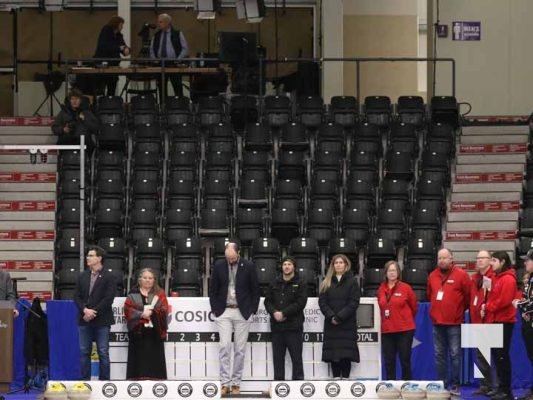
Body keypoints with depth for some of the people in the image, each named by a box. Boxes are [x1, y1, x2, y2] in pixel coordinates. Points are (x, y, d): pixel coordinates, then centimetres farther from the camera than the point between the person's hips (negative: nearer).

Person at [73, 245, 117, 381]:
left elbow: (108, 298, -10)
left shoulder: (109, 277, -3)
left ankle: (104, 380, 3)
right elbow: (77, 296, 8)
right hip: (85, 320, 5)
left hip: (102, 321, -5)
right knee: (84, 352, 6)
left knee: (103, 353, 0)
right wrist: (85, 310, -10)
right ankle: (84, 380, 11)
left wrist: (93, 312, -14)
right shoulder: (83, 276, 12)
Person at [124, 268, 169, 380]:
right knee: (139, 360, -2)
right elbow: (128, 310, -1)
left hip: (155, 332, 0)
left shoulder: (160, 294, 12)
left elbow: (164, 311, 0)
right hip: (138, 331, 0)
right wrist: (141, 314, -16)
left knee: (154, 359, -3)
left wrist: (152, 312, -17)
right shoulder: (133, 294, 12)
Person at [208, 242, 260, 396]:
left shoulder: (249, 266, -2)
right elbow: (213, 290, 8)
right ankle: (225, 383, -8)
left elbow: (255, 290, 3)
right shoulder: (218, 266, 2)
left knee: (240, 349, 2)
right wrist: (215, 309, 2)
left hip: (242, 312, -1)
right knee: (225, 347, -7)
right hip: (223, 312, 1)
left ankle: (236, 383, 8)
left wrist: (252, 310, -1)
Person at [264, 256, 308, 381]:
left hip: (293, 325, -4)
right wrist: (274, 312, -10)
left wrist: (283, 313, -14)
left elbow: (300, 303, -9)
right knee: (278, 356, 7)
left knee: (296, 356, -3)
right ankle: (278, 382, 13)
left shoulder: (300, 284, 1)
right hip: (276, 325, 4)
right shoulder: (274, 284, 14)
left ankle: (298, 380, 0)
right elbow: (267, 301, 10)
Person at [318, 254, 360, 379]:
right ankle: (336, 378, 4)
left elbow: (353, 303, -5)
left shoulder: (352, 282, 4)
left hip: (347, 324, -3)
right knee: (332, 353, 0)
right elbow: (322, 302, 4)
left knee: (346, 353, -7)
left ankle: (345, 377, -6)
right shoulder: (326, 283, 13)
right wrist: (331, 316, -12)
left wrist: (339, 317, -14)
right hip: (331, 324, 3)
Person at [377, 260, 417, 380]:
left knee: (405, 360, -2)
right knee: (389, 361, 6)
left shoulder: (406, 288, -3)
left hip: (404, 330, -4)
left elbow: (414, 307, 5)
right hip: (386, 330, 4)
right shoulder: (381, 289, 8)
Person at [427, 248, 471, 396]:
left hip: (454, 322, -5)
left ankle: (455, 385, 0)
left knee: (455, 355, -3)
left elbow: (468, 296, -2)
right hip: (437, 322, 5)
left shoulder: (461, 275, -6)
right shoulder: (432, 276, 8)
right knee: (439, 355, 9)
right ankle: (441, 384, 14)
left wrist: (460, 310, 6)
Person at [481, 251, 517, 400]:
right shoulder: (497, 277, 17)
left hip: (503, 322, -9)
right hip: (495, 321, 9)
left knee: (502, 356, -6)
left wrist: (487, 307, -10)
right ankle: (502, 388, 15)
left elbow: (504, 301, -20)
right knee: (497, 355, 10)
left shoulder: (508, 279, -13)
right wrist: (486, 308, 1)